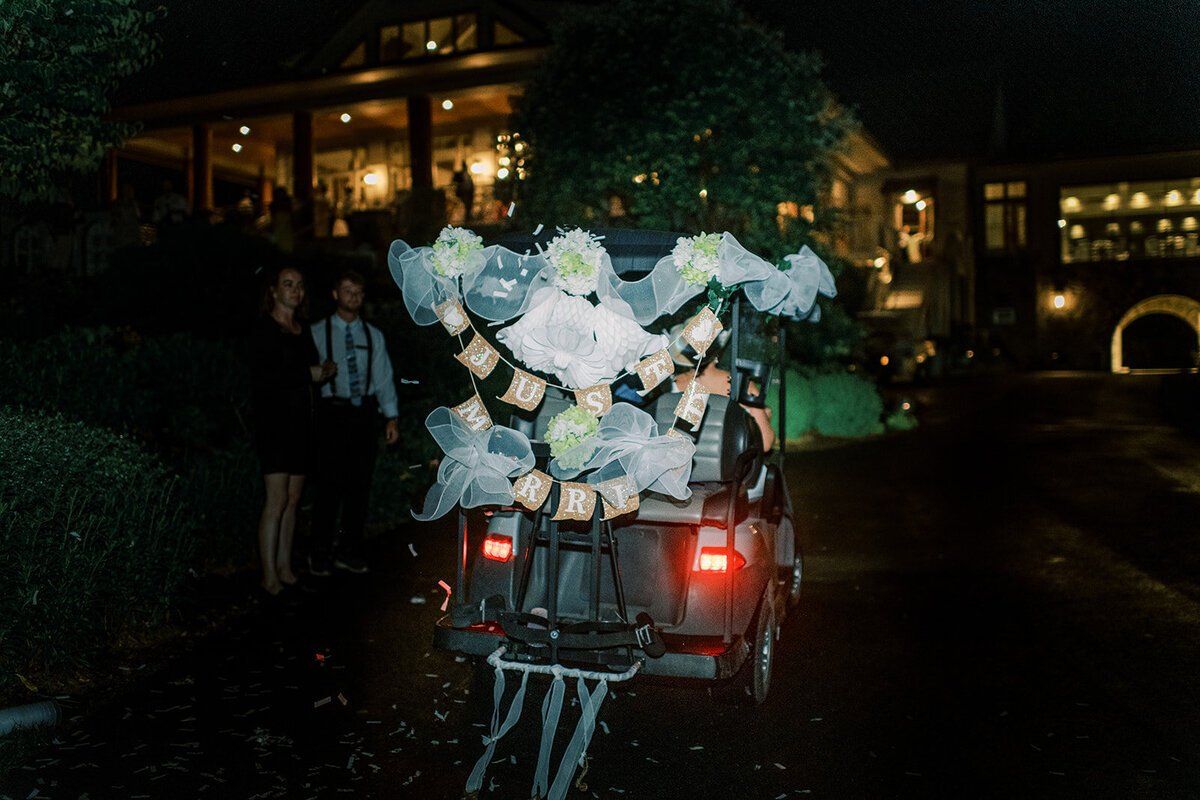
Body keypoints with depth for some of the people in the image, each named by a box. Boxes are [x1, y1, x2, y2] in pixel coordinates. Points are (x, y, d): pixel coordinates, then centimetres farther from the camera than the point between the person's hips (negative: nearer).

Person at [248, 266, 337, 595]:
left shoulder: (303, 328, 16)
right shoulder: (264, 328, -7)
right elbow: (261, 378, -16)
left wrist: (325, 370, 6)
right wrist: (308, 374, -14)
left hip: (300, 420, 7)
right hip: (273, 420, -7)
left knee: (293, 498, 8)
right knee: (276, 499, -10)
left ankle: (285, 568, 15)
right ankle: (269, 576, -4)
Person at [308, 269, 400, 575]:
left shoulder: (373, 336, 14)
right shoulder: (318, 333, 5)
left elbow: (384, 378, 13)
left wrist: (391, 417, 6)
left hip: (365, 412, 3)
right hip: (332, 412, -3)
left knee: (360, 483, 5)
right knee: (329, 483, -3)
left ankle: (349, 552, 17)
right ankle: (320, 554, 10)